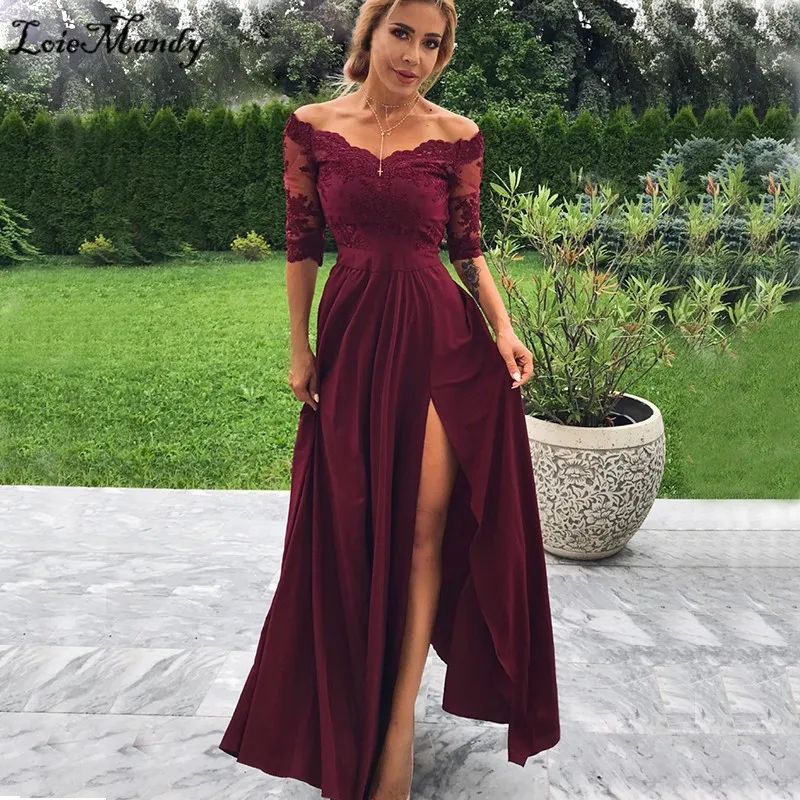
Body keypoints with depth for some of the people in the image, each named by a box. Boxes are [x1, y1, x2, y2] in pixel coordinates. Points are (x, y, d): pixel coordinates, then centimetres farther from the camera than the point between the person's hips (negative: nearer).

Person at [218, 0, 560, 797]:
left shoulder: (456, 135, 0)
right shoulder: (311, 126, 3)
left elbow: (467, 247, 5)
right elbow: (302, 244, 5)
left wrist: (503, 330, -9)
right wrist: (299, 347, 3)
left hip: (439, 334, -1)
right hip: (352, 333, 2)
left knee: (423, 523, -2)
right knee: (354, 526, 10)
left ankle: (400, 719, 8)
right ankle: (356, 715, 32)